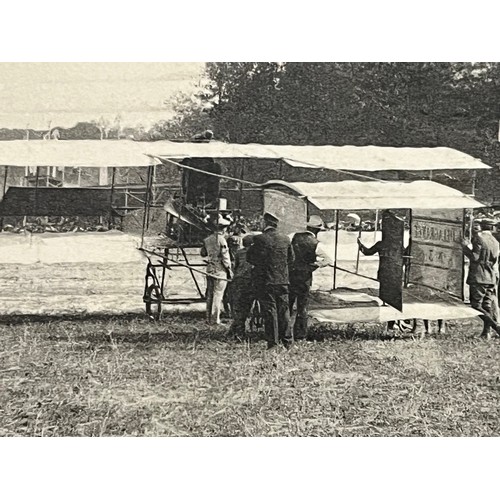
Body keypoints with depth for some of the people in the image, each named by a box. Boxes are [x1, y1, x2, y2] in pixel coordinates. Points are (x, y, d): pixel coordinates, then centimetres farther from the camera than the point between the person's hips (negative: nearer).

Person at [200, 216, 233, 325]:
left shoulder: (208, 239, 7)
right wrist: (229, 269, -5)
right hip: (220, 270, -7)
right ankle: (215, 319, -3)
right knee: (218, 294, -3)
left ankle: (209, 318, 19)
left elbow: (203, 253, 17)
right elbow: (225, 256, -14)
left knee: (210, 294, 13)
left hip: (209, 269, 7)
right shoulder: (221, 239, -13)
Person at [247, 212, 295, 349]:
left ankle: (273, 343, 1)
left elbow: (250, 258, -7)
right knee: (283, 311, 12)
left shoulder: (260, 239, -12)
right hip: (283, 280, 4)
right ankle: (287, 341, 17)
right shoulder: (286, 239, 3)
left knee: (269, 312, 1)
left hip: (265, 281, -4)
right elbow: (291, 259, 12)